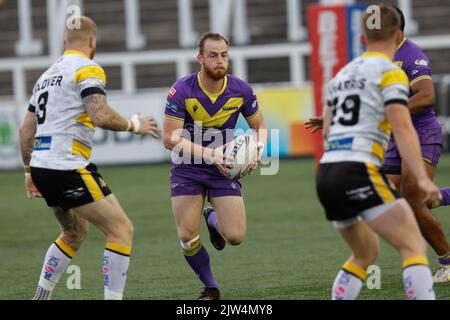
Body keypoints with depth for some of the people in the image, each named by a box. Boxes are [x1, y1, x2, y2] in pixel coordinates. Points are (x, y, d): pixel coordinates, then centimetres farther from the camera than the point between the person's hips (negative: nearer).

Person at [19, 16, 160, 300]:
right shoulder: (87, 69, -7)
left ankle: (41, 296, 24)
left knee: (76, 232, 26)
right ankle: (112, 297, -11)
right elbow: (100, 116, -21)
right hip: (68, 167, -9)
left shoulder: (48, 75, 19)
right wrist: (134, 125, -5)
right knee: (121, 230, -4)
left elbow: (26, 131, 21)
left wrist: (29, 172, 28)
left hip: (42, 168, 9)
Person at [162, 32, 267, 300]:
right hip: (187, 170, -1)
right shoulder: (182, 91, -18)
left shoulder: (241, 90, -10)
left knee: (235, 237, -11)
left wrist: (257, 151, -16)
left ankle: (213, 219, 27)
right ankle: (211, 288, 15)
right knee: (187, 237, -11)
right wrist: (210, 154, -30)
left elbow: (260, 127, 6)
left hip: (224, 169, 2)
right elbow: (171, 139, -19)